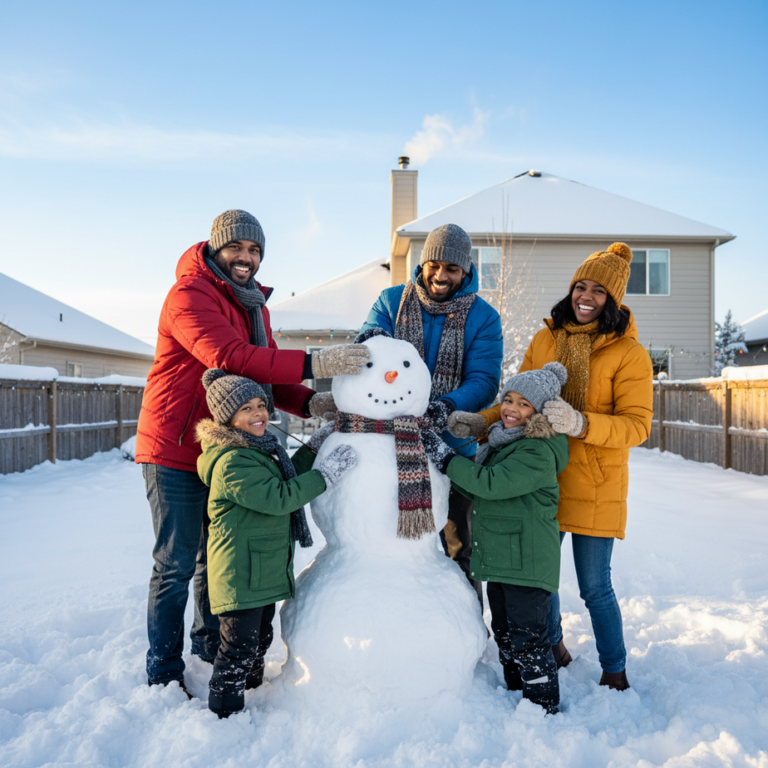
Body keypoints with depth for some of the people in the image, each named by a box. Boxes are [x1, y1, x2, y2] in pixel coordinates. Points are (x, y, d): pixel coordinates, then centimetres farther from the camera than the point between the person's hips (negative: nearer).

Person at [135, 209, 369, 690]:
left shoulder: (254, 304, 14)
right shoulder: (189, 293, -14)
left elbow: (265, 375, 11)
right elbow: (229, 356, -31)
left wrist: (308, 403, -9)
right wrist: (311, 365, -37)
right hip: (176, 452, -8)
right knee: (177, 565, 1)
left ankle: (211, 643, 36)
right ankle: (164, 671, 16)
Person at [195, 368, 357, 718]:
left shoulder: (257, 450, 11)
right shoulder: (231, 462, -23)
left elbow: (283, 479, 26)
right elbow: (278, 498, -28)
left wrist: (313, 450, 16)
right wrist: (326, 472, -24)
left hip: (264, 570, 10)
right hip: (239, 575, -10)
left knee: (260, 639, 24)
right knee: (238, 646, 0)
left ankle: (251, 684, 42)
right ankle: (224, 710, 14)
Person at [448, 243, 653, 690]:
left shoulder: (629, 353, -6)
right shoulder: (546, 340, 6)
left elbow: (637, 425, -14)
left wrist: (582, 424, -30)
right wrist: (481, 423, -10)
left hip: (595, 488, -4)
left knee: (595, 587, 4)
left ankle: (615, 671, 29)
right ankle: (552, 646, 42)